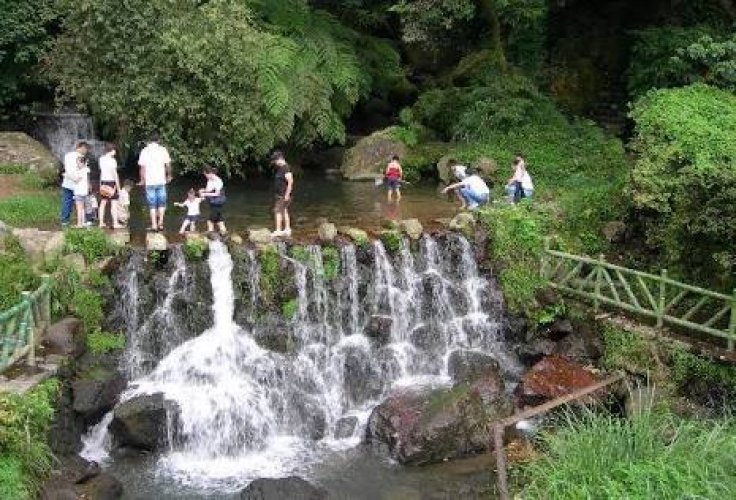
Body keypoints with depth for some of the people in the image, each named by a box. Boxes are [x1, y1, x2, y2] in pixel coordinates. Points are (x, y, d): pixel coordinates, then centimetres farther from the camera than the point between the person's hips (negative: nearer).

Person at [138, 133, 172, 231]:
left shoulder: (145, 151, 0)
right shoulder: (163, 150, 0)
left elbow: (142, 167, -2)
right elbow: (168, 164, -1)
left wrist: (142, 180, 7)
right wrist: (169, 176, 14)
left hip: (149, 182, 0)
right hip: (161, 181, 0)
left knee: (152, 204, 5)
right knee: (162, 203, 11)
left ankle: (154, 225, 4)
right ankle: (160, 223, 5)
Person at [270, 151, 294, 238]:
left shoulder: (286, 168, -18)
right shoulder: (280, 168, 13)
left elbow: (290, 181, -24)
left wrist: (287, 194, -24)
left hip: (284, 195, -10)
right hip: (280, 194, 10)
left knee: (278, 211, -8)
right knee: (284, 212, 12)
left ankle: (278, 231, -6)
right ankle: (287, 230, 17)